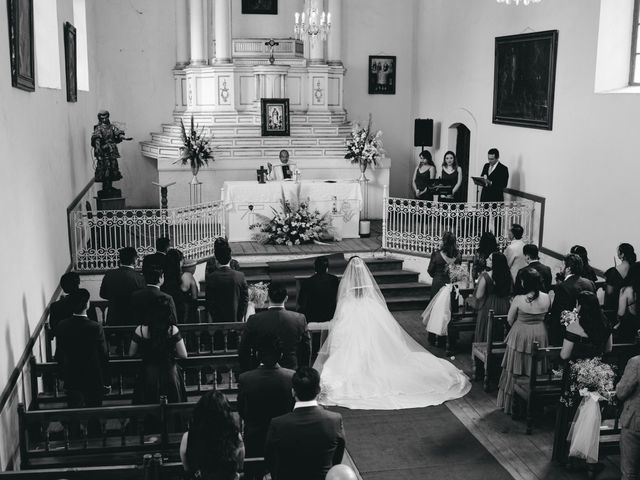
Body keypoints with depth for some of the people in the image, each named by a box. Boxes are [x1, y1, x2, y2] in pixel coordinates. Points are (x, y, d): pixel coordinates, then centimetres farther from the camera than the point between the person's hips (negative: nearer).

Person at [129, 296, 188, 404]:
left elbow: (131, 354, 2)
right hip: (169, 374, 0)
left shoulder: (141, 330, -10)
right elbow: (183, 355, -6)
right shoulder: (173, 330, -11)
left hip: (148, 375, 0)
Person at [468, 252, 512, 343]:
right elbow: (510, 292, 7)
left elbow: (479, 296, -18)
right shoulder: (507, 275, -6)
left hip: (488, 307, -5)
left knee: (485, 334, 9)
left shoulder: (485, 276, -22)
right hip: (504, 307, 5)